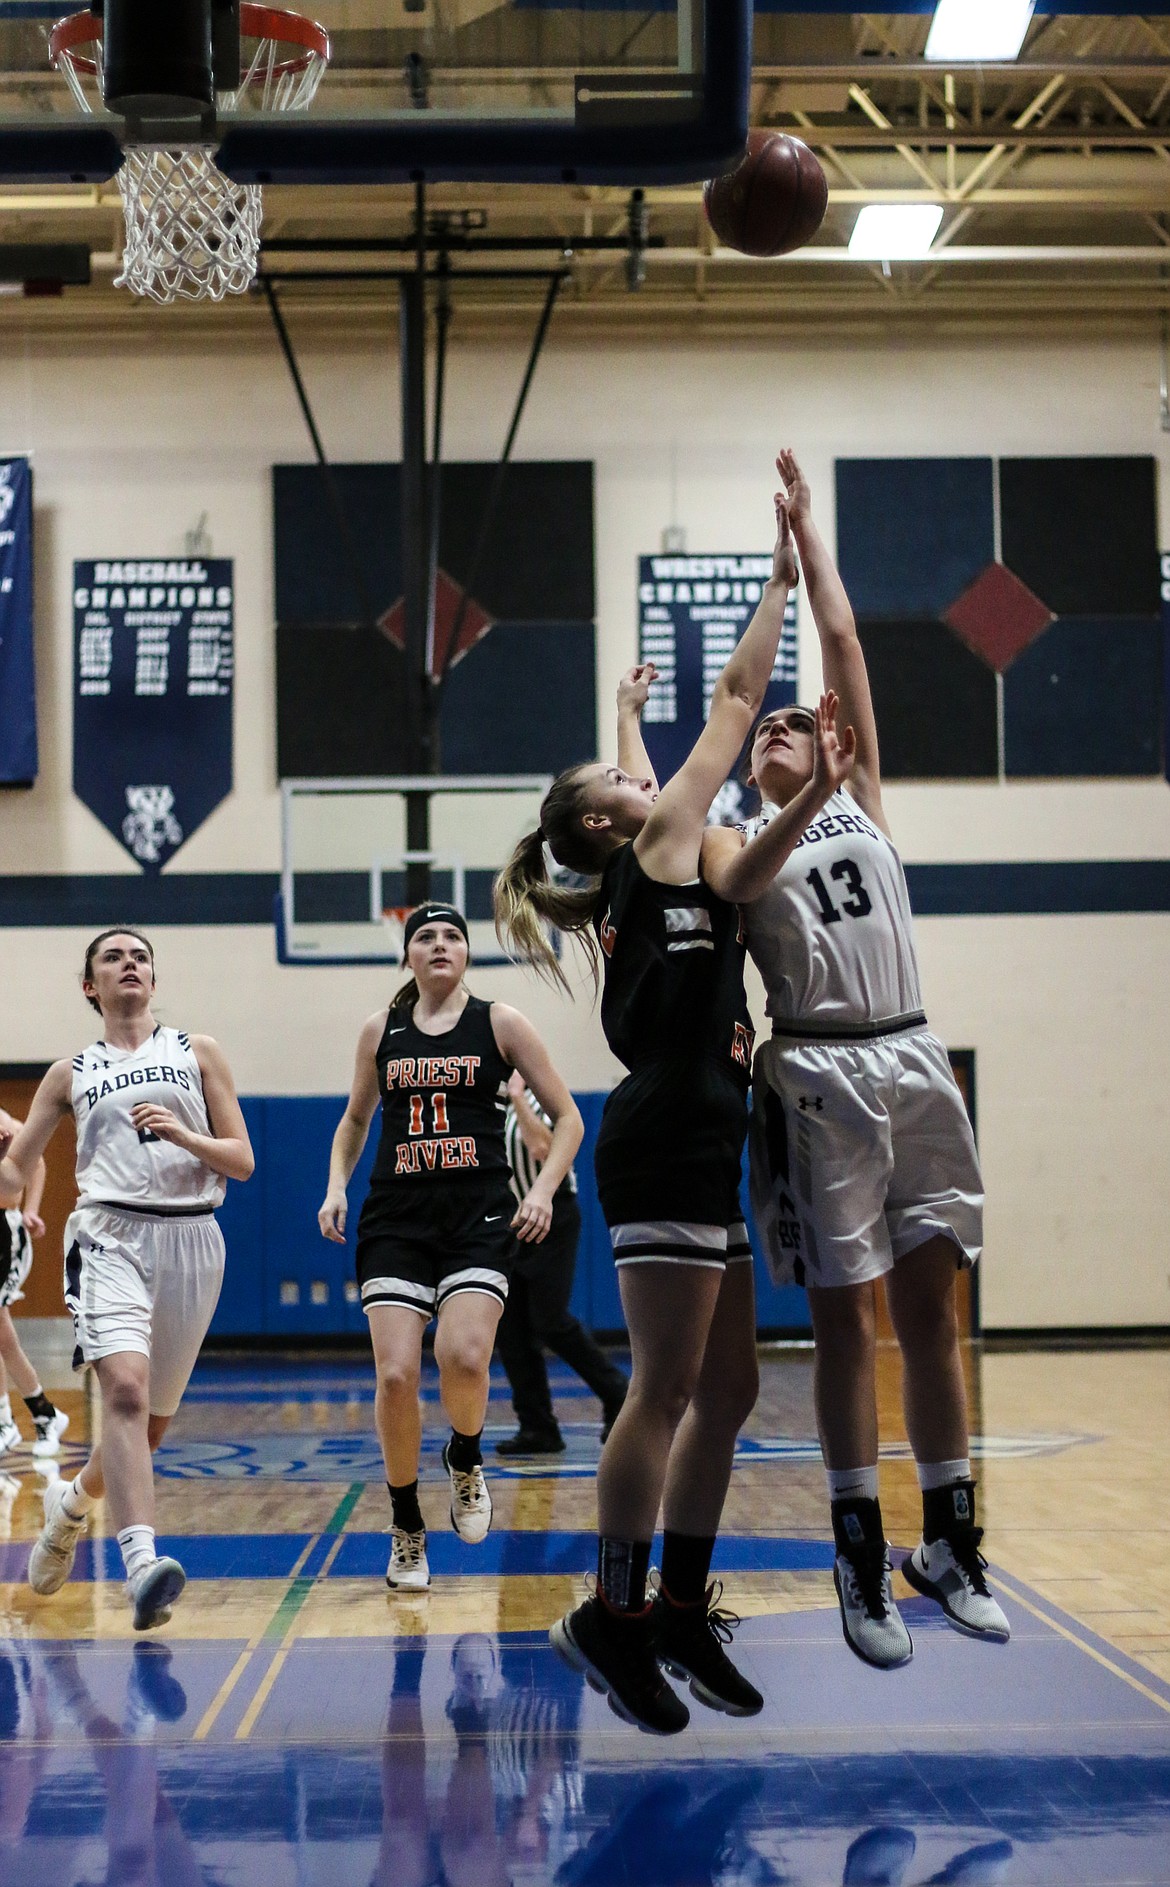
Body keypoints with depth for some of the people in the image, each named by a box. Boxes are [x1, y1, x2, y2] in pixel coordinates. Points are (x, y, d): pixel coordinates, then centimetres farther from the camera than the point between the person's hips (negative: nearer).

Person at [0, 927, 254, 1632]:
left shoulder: (198, 1052, 13)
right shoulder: (71, 1073, 14)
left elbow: (243, 1160, 7)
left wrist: (182, 1134, -11)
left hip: (191, 1239, 2)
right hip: (111, 1236, -2)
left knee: (155, 1420, 9)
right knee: (126, 1389, -26)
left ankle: (72, 1501, 39)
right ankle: (142, 1561, -36)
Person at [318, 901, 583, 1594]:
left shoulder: (499, 1023, 4)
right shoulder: (381, 1031, 11)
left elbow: (568, 1118, 6)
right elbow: (355, 1121, 25)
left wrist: (544, 1190, -7)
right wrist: (337, 1186, 8)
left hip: (479, 1215, -2)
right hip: (396, 1216, 2)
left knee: (463, 1358, -24)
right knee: (396, 1376, -11)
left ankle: (466, 1460, 11)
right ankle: (407, 1530, 10)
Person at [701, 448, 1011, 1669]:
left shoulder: (862, 802, 15)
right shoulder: (733, 841, 9)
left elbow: (844, 645, 11)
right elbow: (743, 884, -17)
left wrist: (805, 528, 12)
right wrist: (795, 815, -32)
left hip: (912, 1062, 3)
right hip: (819, 1076, -3)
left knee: (930, 1309, 5)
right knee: (846, 1320, -1)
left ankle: (950, 1545, 13)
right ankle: (861, 1563, 5)